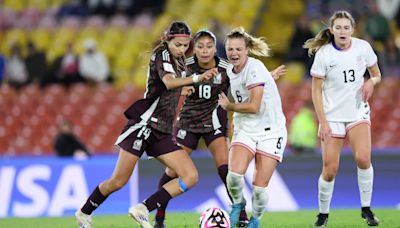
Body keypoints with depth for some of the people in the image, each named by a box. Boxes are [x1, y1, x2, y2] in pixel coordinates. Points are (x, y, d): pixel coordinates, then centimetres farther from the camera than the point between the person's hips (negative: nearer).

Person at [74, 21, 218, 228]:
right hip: (144, 123, -7)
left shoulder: (179, 61, 14)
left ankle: (143, 210, -10)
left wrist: (181, 91, 19)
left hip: (162, 132, 7)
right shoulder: (161, 55, -10)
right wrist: (196, 79, -46)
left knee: (190, 176, -11)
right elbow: (168, 82, -33)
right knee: (118, 181, -3)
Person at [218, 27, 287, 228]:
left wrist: (228, 106, -6)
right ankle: (237, 204, 9)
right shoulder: (230, 72, 7)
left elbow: (254, 106, -19)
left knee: (260, 187, -10)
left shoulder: (254, 68, -16)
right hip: (245, 130, 5)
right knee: (235, 173, -22)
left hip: (270, 131, -5)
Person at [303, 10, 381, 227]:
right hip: (332, 116, -1)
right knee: (329, 170, -4)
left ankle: (366, 208, -3)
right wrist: (323, 122, -13)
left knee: (363, 158, -20)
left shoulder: (363, 47, -4)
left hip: (358, 113, 1)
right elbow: (316, 90, -7)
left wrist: (371, 82, -13)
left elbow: (376, 74, 11)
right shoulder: (323, 54, -11)